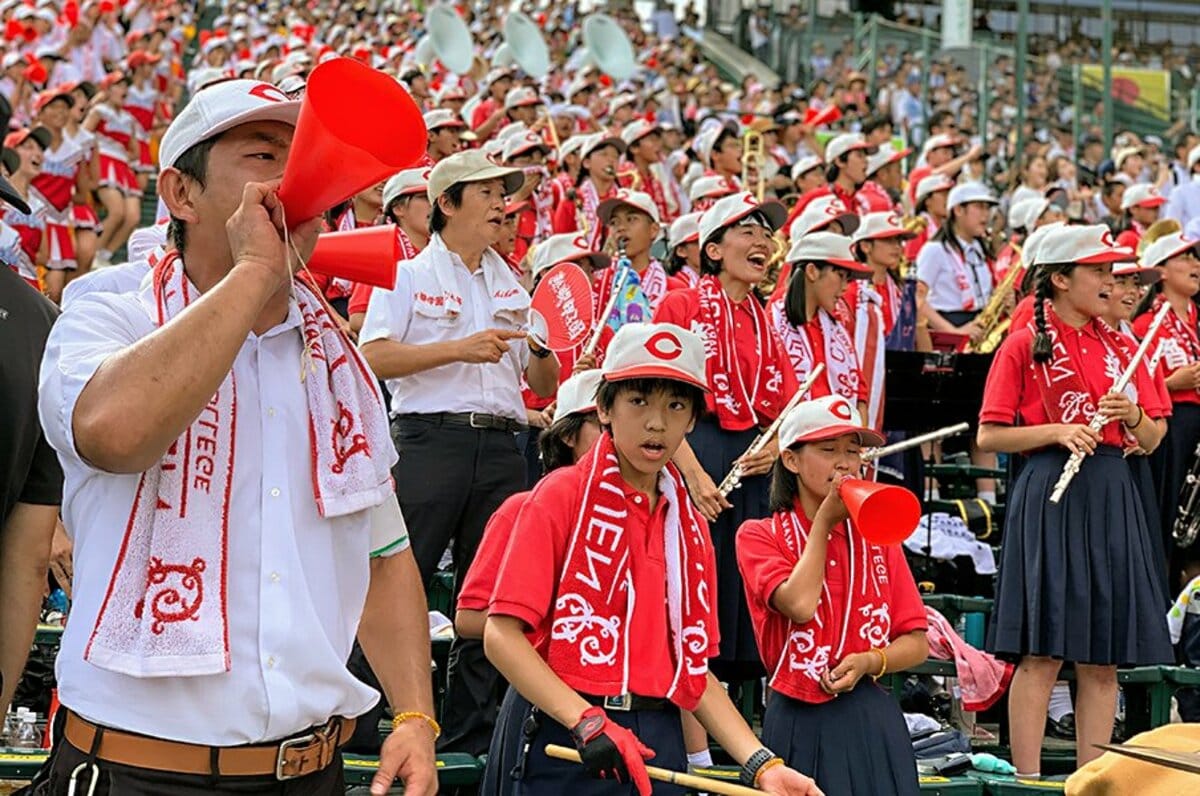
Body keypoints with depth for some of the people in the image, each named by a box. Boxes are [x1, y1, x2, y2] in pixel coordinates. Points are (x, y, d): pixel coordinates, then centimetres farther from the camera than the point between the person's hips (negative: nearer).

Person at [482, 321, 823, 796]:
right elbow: (502, 635, -12)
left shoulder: (690, 525, 11)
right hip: (561, 739, -5)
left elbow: (693, 666, 11)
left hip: (657, 746, 5)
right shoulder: (561, 496, -4)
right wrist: (588, 722, -22)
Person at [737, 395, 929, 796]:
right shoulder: (759, 535, 1)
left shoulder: (878, 538, 11)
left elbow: (917, 643, 9)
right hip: (799, 726, -3)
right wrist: (824, 521, -6)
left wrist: (869, 662, -12)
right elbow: (800, 604, -18)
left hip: (872, 724, 3)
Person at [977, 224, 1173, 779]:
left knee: (1103, 658, 5)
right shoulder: (1025, 345, -1)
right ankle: (1028, 780, -1)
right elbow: (988, 437, -5)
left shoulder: (1119, 347, 14)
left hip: (1111, 499, 5)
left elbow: (1151, 441, 16)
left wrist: (1132, 416, -5)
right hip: (1049, 496, -5)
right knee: (1042, 652, -7)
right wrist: (1058, 431, -15)